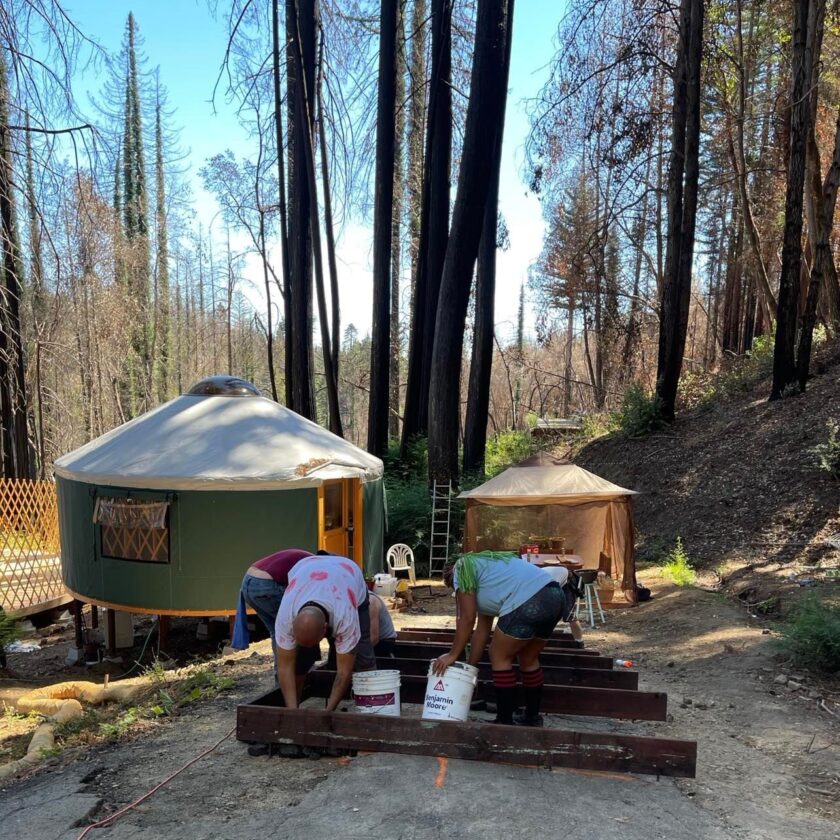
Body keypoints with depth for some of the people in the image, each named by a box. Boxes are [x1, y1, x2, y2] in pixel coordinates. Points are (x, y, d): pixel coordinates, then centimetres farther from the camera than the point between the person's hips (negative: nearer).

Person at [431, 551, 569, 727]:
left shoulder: (462, 568, 11)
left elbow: (466, 619, 5)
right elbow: (482, 629, 33)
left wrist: (452, 655, 13)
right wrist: (470, 667, 36)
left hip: (529, 605, -9)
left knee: (499, 657, 9)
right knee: (528, 659, 25)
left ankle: (505, 722, 14)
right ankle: (532, 717, 36)